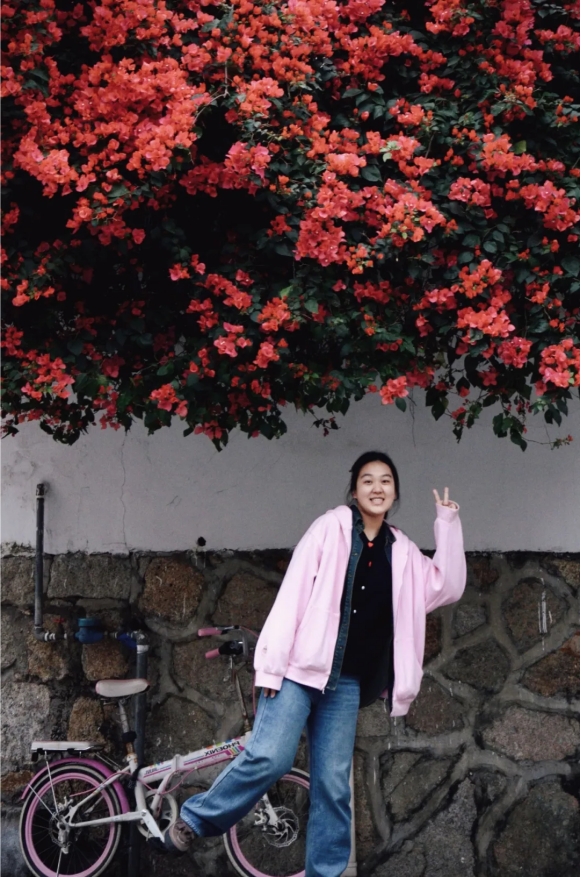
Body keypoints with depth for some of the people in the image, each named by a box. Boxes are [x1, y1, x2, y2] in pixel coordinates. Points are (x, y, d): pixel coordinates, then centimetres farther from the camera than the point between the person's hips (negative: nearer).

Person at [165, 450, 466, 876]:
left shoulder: (402, 552, 13)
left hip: (346, 680, 5)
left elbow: (448, 587, 5)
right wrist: (272, 663, -13)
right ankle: (194, 819, 3)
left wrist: (448, 523, 1)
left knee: (333, 783, 3)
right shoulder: (330, 528, -2)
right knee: (270, 757, -17)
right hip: (301, 665, -5)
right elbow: (293, 593, -6)